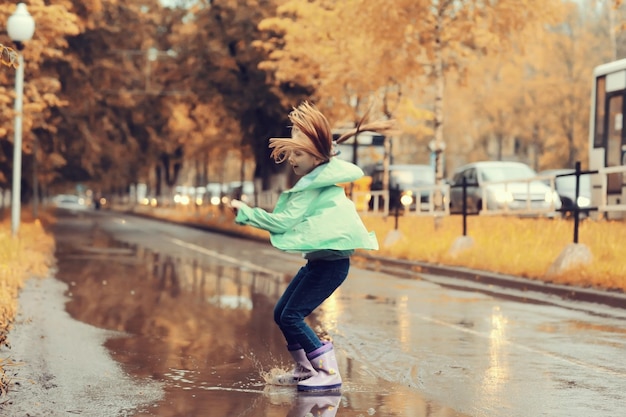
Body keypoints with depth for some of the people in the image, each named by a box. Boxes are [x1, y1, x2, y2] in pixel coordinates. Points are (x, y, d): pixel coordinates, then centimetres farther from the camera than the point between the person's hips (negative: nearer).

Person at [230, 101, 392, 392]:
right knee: (281, 313, 12)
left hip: (331, 261, -10)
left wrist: (246, 212, -11)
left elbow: (284, 221, -18)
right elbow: (291, 220, 17)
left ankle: (329, 373, -11)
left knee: (292, 316, -13)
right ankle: (304, 369, 24)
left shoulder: (314, 187, -16)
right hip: (318, 259, 10)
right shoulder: (317, 179, 13)